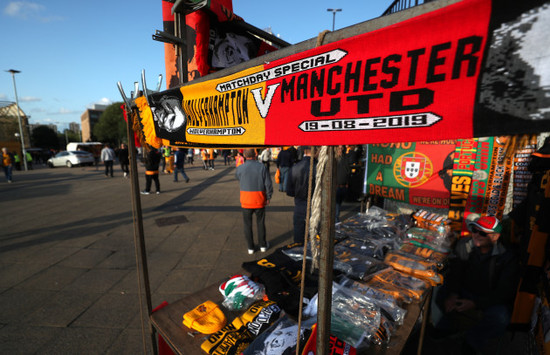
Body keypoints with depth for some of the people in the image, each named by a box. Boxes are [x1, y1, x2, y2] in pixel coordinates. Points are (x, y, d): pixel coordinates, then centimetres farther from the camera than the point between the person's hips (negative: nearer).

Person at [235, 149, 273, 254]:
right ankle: (263, 245, 29)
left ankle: (250, 247, 23)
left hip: (246, 200, 0)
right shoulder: (262, 167, -8)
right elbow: (268, 184, -7)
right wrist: (268, 197, 6)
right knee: (260, 223, 16)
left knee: (248, 224, 13)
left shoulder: (240, 168, -9)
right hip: (259, 200, 1)